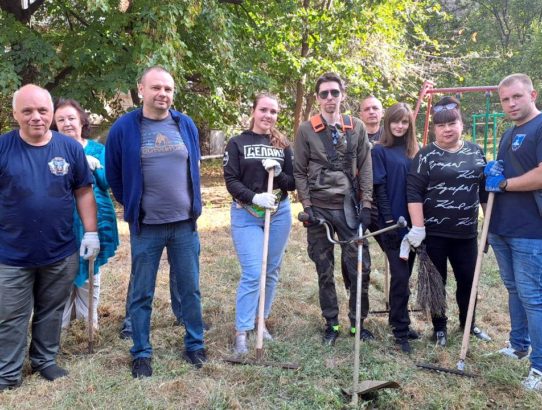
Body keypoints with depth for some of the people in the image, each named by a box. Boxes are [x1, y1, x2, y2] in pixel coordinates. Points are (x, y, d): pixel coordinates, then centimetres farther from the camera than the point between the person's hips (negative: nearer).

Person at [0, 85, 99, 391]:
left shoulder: (70, 148, -1)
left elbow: (84, 192, 5)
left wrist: (91, 232, 0)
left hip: (61, 253, 2)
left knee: (51, 312, 16)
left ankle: (46, 360, 35)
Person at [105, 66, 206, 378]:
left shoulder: (186, 125, 3)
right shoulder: (124, 128, -5)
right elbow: (114, 175, 6)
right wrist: (132, 207, 10)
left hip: (185, 223, 2)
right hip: (145, 226, -2)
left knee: (190, 288, 11)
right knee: (142, 294, 8)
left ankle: (195, 344, 28)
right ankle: (141, 353, 22)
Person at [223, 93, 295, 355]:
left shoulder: (282, 145, 7)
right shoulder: (237, 143, -1)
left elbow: (293, 184, 7)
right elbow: (231, 181, -8)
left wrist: (279, 173, -14)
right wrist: (255, 197, -22)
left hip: (279, 214, 4)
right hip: (246, 215, -4)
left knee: (271, 272, 11)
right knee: (252, 273, -10)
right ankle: (242, 331, 0)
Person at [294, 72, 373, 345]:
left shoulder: (356, 128, 6)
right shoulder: (306, 130, 2)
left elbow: (365, 168, 4)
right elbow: (299, 172, 2)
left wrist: (366, 205, -3)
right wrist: (307, 206, -5)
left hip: (349, 208, 1)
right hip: (319, 209, -1)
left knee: (360, 267, 1)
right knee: (324, 271, 8)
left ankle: (357, 322, 19)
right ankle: (332, 323, 22)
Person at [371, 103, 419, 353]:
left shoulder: (414, 151, 12)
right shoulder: (380, 151, -4)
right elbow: (379, 188, -9)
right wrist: (389, 220, -15)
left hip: (412, 221, 5)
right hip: (392, 222, -5)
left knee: (405, 274, 12)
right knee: (400, 276, -4)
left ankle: (399, 322, 24)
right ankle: (400, 330, 6)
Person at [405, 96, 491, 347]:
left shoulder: (475, 152, 7)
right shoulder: (426, 155, -6)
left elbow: (485, 189, 15)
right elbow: (413, 192, -12)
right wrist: (417, 227, -17)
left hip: (466, 232, 4)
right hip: (434, 232, -4)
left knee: (468, 279, 13)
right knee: (437, 281, 8)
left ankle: (468, 323, 35)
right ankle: (439, 327, 25)